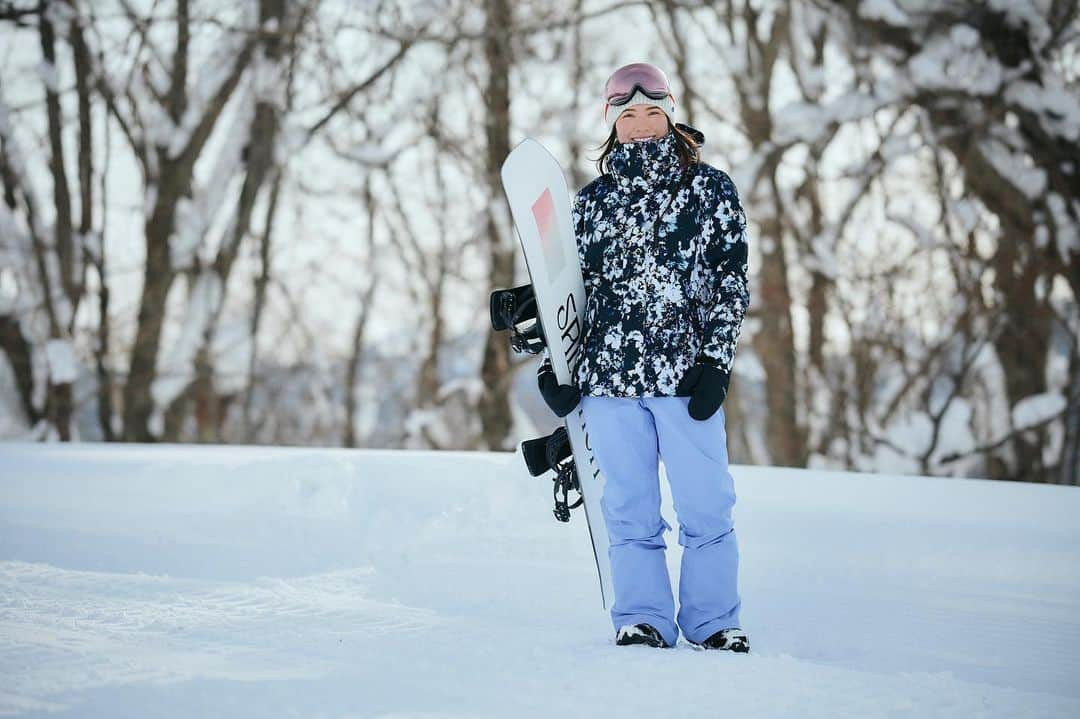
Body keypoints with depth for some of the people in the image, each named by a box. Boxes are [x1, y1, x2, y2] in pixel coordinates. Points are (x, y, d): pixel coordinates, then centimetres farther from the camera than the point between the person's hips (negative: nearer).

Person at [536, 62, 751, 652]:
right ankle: (641, 620, 11)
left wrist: (715, 364, -6)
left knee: (705, 507, -1)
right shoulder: (591, 201, 14)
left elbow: (729, 283, 3)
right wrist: (554, 368, 10)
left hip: (686, 376, -2)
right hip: (608, 379, 2)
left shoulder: (711, 189, 7)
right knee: (629, 511, 4)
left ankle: (712, 622, 9)